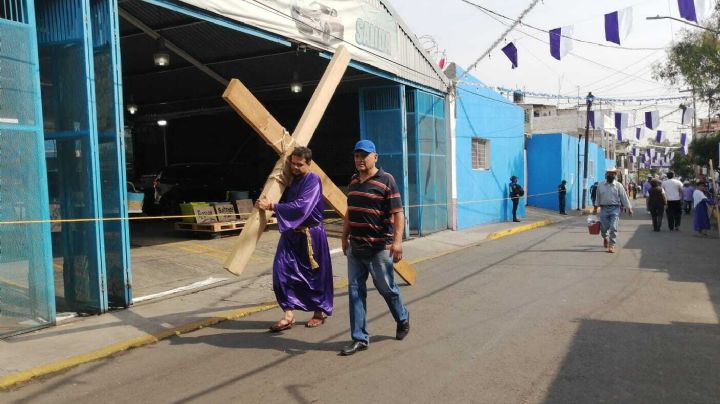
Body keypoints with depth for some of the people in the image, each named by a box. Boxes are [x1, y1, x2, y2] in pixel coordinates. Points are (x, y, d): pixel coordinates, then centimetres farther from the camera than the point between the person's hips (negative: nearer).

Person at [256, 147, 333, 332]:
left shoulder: (313, 181, -14)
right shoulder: (290, 179, 7)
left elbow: (301, 206, -27)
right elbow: (284, 201, 21)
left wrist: (271, 206, -28)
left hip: (310, 235, -6)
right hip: (290, 233, 6)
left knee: (315, 274, 7)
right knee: (282, 270, -7)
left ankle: (320, 312, 26)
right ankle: (288, 315, -1)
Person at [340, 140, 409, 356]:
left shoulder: (386, 180, -10)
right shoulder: (353, 181, 11)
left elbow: (398, 213, -13)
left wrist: (397, 241, -21)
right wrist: (344, 238, 20)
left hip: (379, 247, -6)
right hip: (355, 247, 6)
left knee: (387, 288, 7)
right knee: (355, 290, 4)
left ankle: (403, 319, 35)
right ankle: (359, 338, 11)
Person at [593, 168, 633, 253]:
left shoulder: (618, 185, 1)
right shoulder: (600, 185, 7)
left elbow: (624, 197, 1)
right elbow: (598, 197, 13)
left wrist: (629, 208, -3)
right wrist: (595, 208, 12)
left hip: (615, 209, -1)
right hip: (604, 208, 2)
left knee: (613, 228, -8)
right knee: (603, 227, 3)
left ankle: (612, 245, 1)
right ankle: (605, 238, 36)